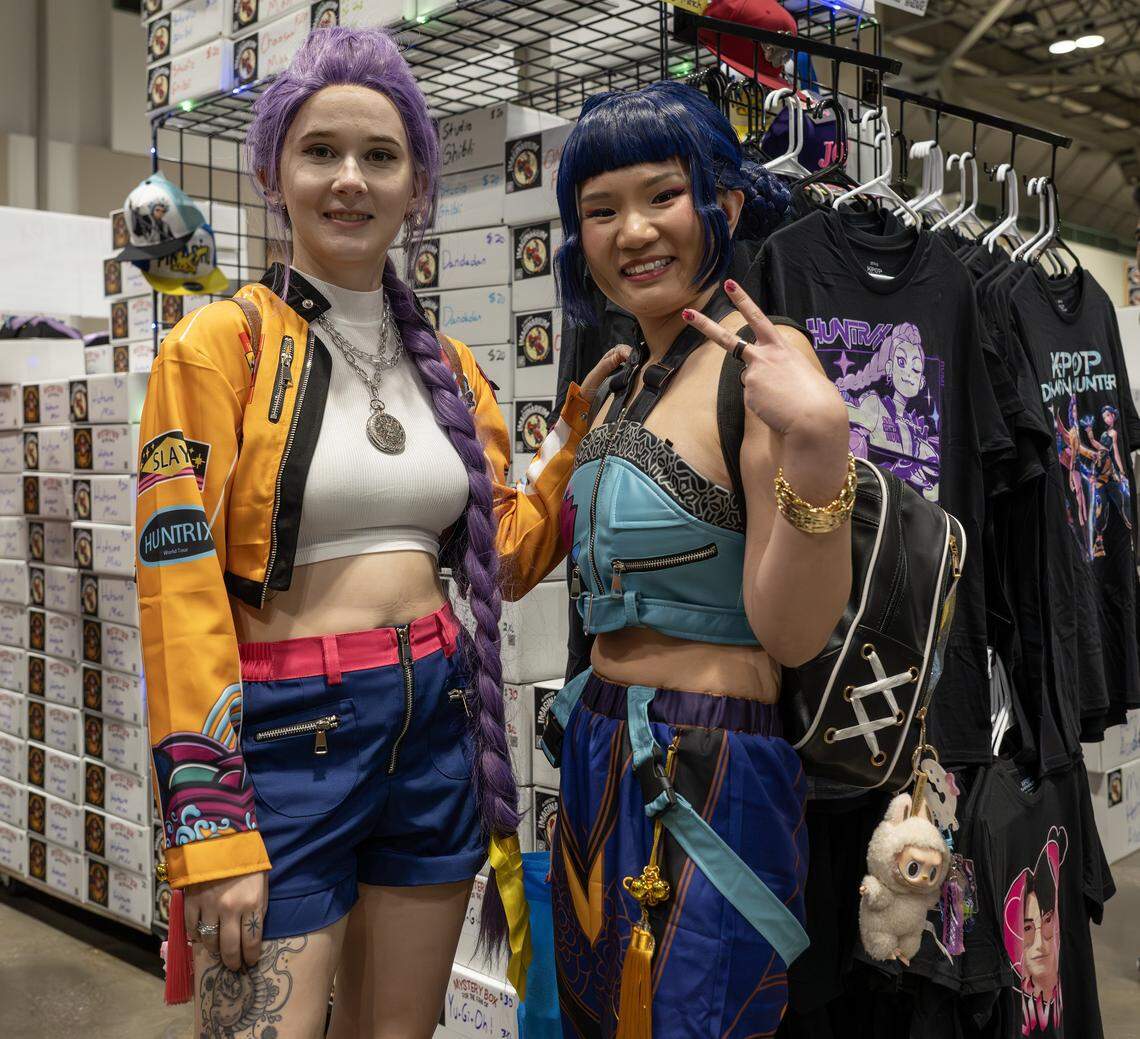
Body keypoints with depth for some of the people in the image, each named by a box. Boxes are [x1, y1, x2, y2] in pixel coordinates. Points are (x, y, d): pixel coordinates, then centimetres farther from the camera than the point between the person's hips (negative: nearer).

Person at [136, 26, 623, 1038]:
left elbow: (504, 555, 13)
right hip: (285, 733, -5)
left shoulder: (451, 368, 9)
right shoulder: (221, 344, -7)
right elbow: (179, 588, -13)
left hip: (440, 727, 5)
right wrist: (211, 827, -16)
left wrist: (579, 425, 4)